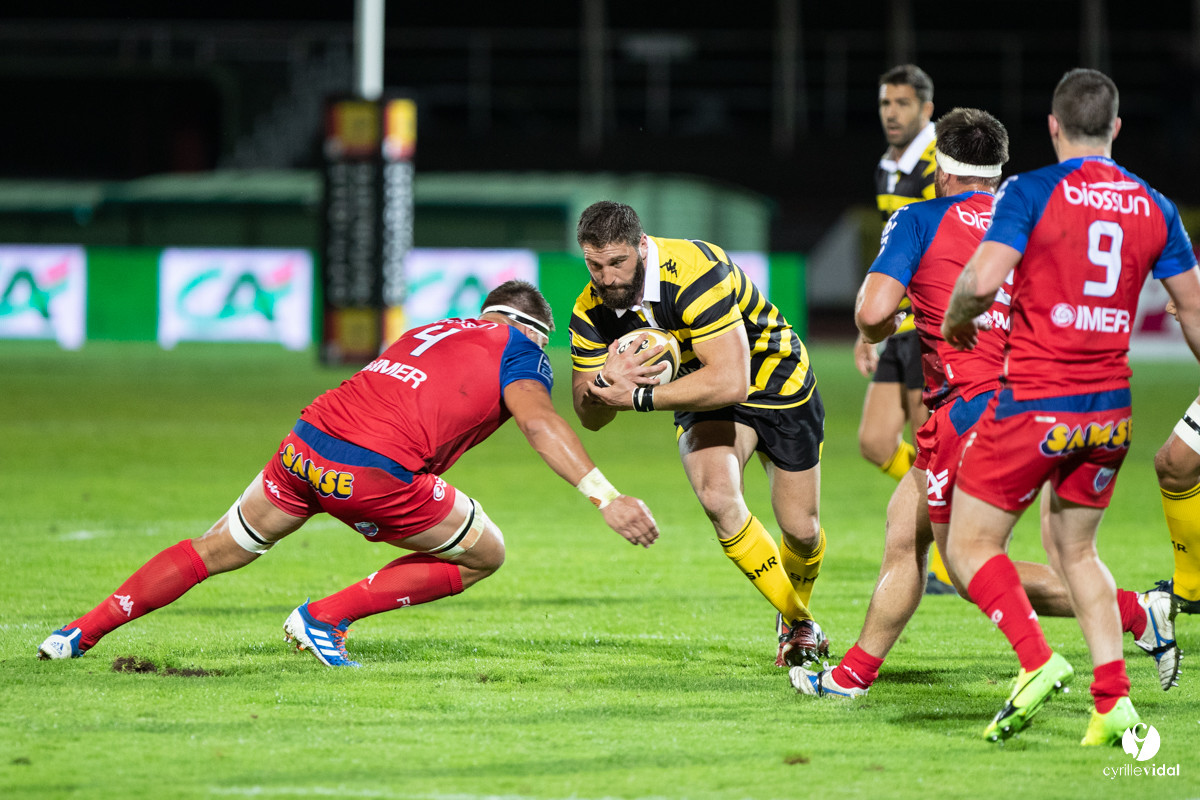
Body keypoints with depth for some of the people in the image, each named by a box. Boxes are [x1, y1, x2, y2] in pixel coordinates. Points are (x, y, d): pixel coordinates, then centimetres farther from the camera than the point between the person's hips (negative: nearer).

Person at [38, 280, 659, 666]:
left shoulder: (424, 334, 29)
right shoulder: (516, 348, 9)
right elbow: (537, 419, -8)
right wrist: (605, 497, -16)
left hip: (305, 445, 6)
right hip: (375, 473, -6)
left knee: (215, 551, 26)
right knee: (485, 556, 15)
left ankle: (79, 632, 22)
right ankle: (324, 617, 7)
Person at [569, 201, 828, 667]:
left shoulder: (693, 273, -37)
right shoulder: (592, 312, -18)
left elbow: (730, 382, -43)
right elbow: (590, 417, -10)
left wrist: (640, 397, -41)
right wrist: (605, 383, -34)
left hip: (777, 381, -3)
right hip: (704, 401, 3)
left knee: (801, 530, 3)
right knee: (717, 496, -26)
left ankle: (797, 616, 39)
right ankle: (796, 620, -7)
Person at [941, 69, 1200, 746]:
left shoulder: (1032, 192, -9)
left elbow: (983, 280, -20)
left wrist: (957, 319, 2)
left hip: (1035, 404, -5)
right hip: (1111, 410, 5)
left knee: (972, 545, 6)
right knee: (1074, 547, 20)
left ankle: (1036, 660, -15)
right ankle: (1113, 696, 6)